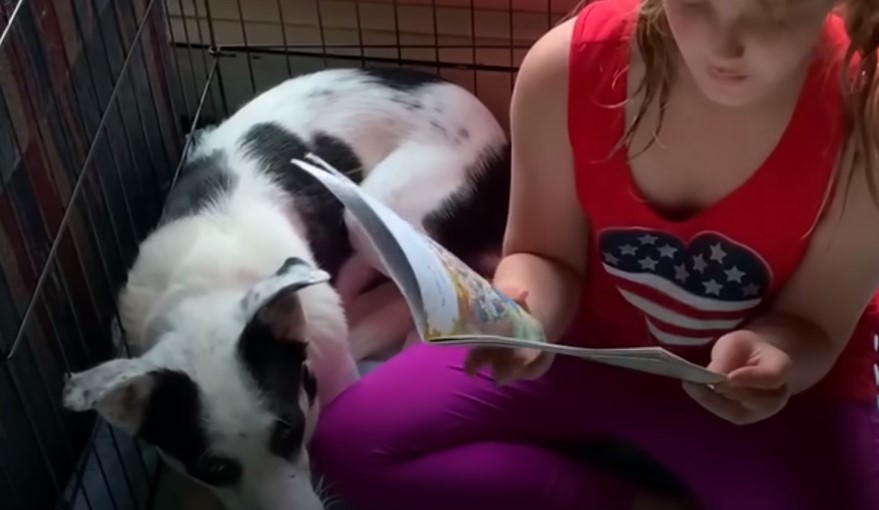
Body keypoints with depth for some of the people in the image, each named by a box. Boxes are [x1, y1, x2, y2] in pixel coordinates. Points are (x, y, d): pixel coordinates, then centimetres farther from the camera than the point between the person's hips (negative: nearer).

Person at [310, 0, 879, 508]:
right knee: (350, 438, -8)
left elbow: (815, 326, -14)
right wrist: (521, 313, -32)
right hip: (591, 342, 3)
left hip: (776, 382, -2)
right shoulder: (566, 68, -23)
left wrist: (775, 356, -38)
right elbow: (547, 256, -9)